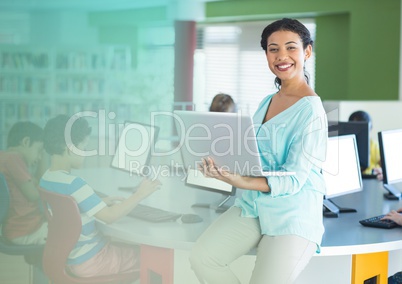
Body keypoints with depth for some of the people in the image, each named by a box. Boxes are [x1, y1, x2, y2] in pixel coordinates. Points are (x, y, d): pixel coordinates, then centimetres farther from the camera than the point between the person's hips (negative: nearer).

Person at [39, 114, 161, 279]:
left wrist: (100, 202, 8)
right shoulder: (74, 184, -27)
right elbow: (109, 216, -27)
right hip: (90, 262, -9)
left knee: (132, 248, 25)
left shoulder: (46, 179, 1)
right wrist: (139, 194, -18)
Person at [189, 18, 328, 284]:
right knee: (201, 257, -11)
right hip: (253, 205, 6)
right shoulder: (267, 102, 11)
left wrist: (240, 182, -30)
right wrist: (222, 165, -7)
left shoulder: (311, 110, -13)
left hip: (293, 215, -6)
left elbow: (294, 179, -18)